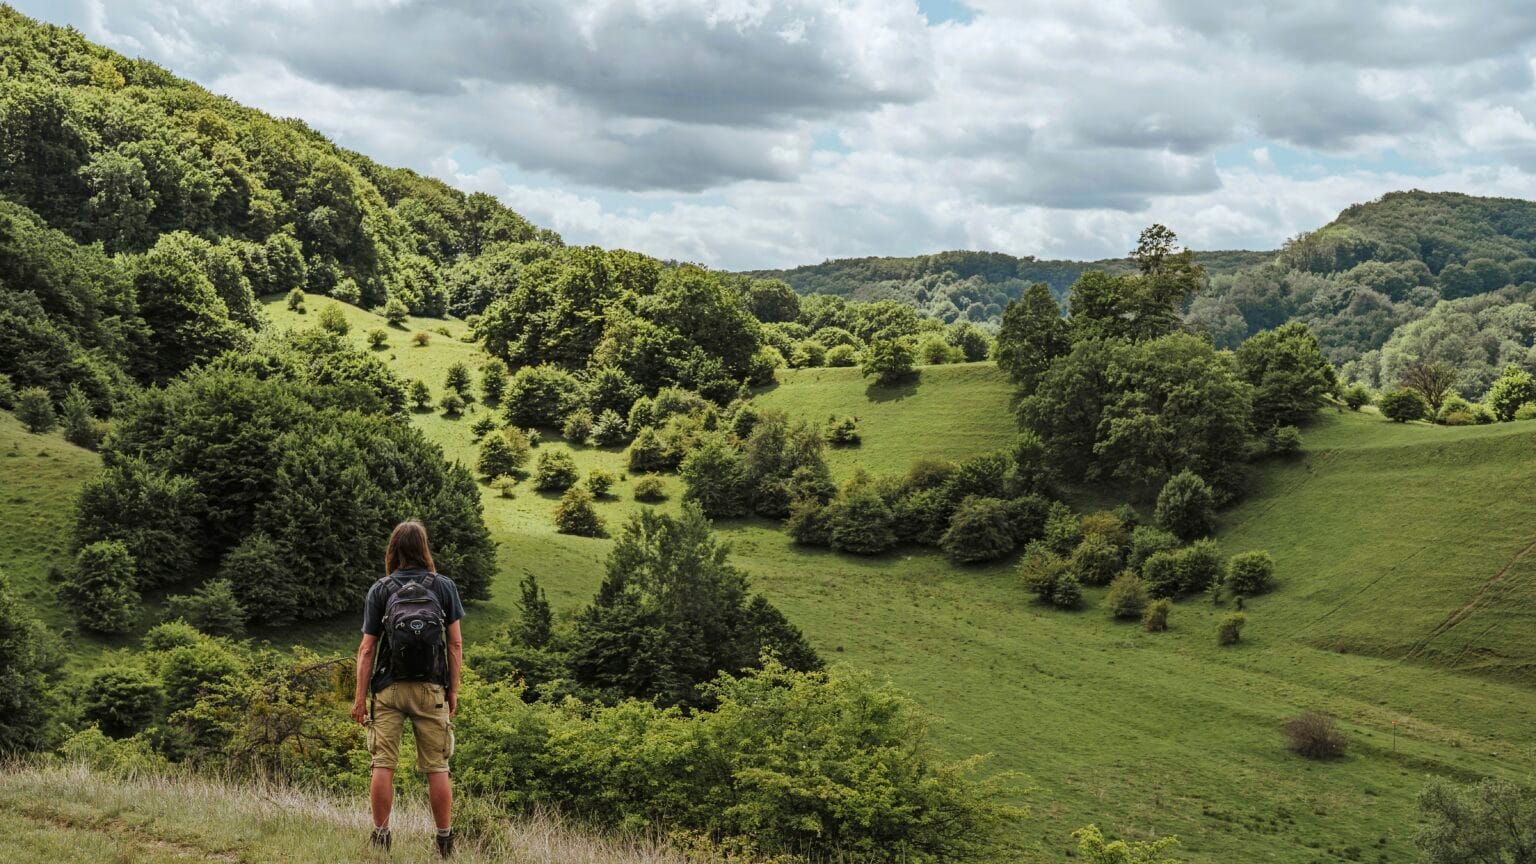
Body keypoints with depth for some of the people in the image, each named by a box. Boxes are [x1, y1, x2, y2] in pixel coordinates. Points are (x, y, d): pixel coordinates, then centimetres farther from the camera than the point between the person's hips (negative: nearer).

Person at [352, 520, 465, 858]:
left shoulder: (379, 590, 2)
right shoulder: (444, 586, 2)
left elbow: (367, 647, -1)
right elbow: (455, 643, 0)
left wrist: (360, 697, 2)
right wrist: (454, 690, 6)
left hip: (388, 689, 0)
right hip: (430, 689, 0)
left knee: (383, 765, 4)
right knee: (437, 768, 5)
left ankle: (381, 838, 6)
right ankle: (444, 841, 10)